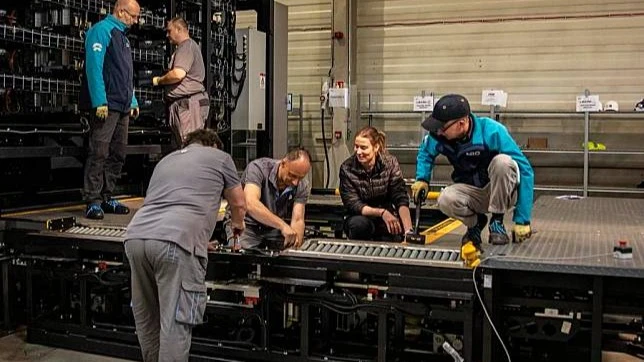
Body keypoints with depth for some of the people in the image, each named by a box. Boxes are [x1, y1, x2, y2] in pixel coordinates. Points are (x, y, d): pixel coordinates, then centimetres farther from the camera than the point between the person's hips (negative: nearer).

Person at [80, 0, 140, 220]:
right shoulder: (101, 30, -5)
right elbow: (94, 67, -15)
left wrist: (133, 102, 21)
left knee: (118, 154, 9)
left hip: (123, 107, 9)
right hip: (105, 105, -9)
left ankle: (106, 197, 17)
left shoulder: (122, 36, 22)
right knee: (99, 153, -9)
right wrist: (100, 101, -21)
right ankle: (93, 201, -5)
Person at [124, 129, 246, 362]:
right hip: (176, 242, -6)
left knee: (147, 321, 18)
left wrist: (201, 238, 59)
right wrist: (237, 224, 54)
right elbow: (239, 204, 30)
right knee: (175, 325, -4)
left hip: (136, 237, 6)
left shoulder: (165, 160, 35)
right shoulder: (219, 157, 20)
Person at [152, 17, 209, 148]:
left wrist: (159, 80, -8)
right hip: (184, 103, 11)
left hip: (188, 103, -11)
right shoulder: (189, 46, 25)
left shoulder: (186, 46, -9)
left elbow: (178, 74, -24)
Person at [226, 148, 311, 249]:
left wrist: (296, 245, -36)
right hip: (246, 224, -4)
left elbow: (297, 220, -15)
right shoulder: (258, 168, -24)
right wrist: (282, 225, -49)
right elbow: (251, 204, -39)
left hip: (274, 229, 4)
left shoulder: (302, 187, -10)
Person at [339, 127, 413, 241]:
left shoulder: (390, 163, -10)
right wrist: (381, 212, -32)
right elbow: (352, 204, -16)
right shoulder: (347, 168, -13)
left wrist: (408, 230, -32)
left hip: (387, 219, 1)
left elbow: (401, 199, -17)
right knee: (359, 224, -34)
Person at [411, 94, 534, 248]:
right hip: (471, 192, 3)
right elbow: (425, 152, 13)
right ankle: (475, 222, 3)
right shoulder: (440, 136, -12)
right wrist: (422, 179, -6)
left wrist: (522, 220, -25)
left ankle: (497, 222, -14)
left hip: (501, 193, -3)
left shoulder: (492, 131, -25)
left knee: (502, 161, -34)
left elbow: (525, 171, -24)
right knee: (446, 200, -31)